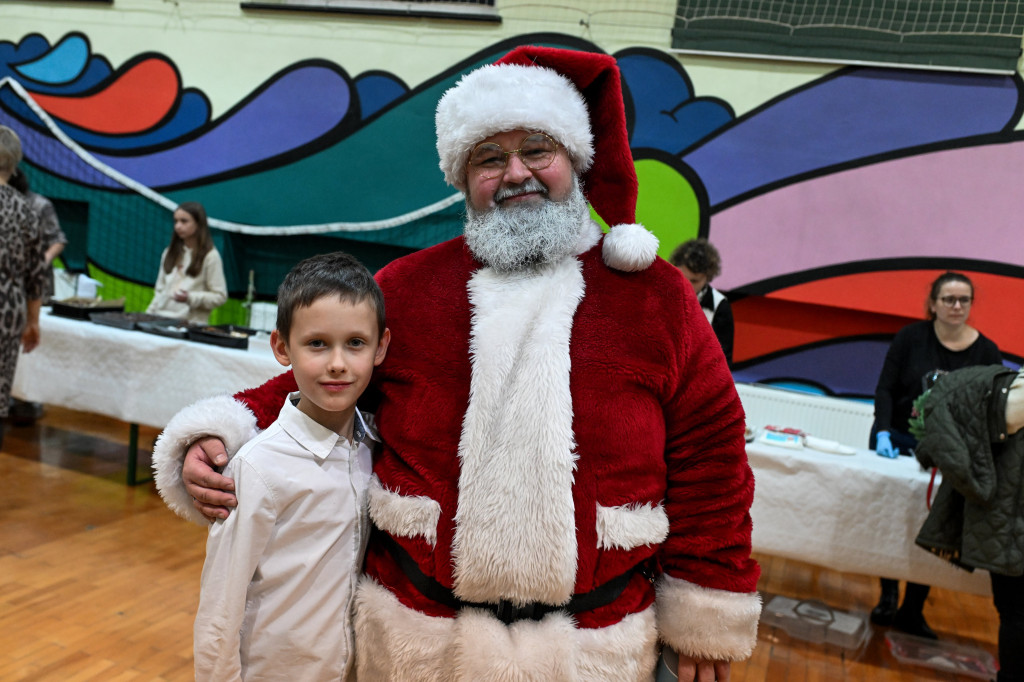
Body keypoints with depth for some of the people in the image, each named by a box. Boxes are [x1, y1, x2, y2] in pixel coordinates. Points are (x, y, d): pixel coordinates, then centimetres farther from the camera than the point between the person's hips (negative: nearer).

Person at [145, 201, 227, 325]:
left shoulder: (210, 256, -2)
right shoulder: (169, 253, 18)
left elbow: (220, 296, -5)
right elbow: (159, 290, 21)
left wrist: (190, 298, -17)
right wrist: (149, 314, 10)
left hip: (190, 323, -6)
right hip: (159, 319, 6)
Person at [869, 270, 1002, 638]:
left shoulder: (986, 352, -2)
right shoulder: (911, 337, -4)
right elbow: (885, 389, -4)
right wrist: (883, 434, -17)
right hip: (896, 441, 0)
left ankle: (912, 611, 14)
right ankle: (888, 597, 25)